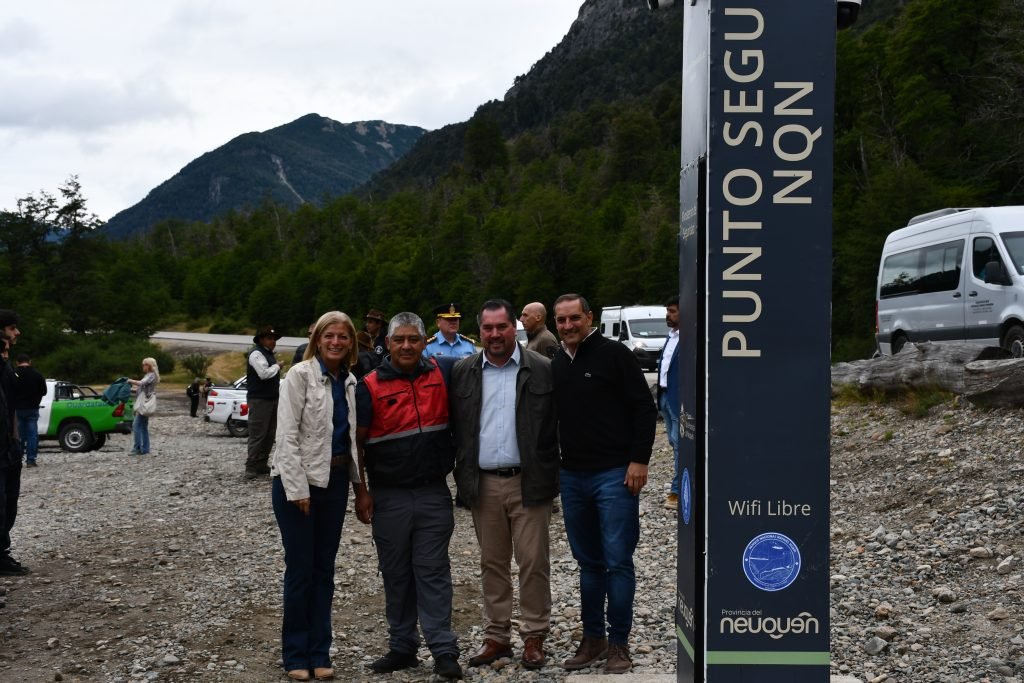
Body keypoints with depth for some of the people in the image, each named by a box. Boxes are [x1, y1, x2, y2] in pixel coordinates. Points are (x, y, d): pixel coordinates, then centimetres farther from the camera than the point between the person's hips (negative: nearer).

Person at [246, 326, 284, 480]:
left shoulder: (269, 354, 20)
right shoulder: (256, 354, -11)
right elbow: (264, 373, -23)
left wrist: (281, 391, 16)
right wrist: (277, 366, -8)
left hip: (272, 399, 10)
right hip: (259, 400, -10)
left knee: (269, 435, 10)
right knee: (258, 435, -10)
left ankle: (261, 465, 16)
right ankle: (251, 468, -8)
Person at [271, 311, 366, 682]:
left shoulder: (350, 381, 8)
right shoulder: (301, 374, -10)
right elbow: (286, 435, -14)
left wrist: (358, 482, 8)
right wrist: (297, 488, -18)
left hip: (335, 481, 5)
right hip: (297, 481, -5)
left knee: (324, 569, 9)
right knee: (300, 569, 1)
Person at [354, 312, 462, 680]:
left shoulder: (442, 373, 2)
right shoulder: (370, 386, -3)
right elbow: (356, 443, 0)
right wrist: (361, 492, -3)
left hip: (434, 494, 0)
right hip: (389, 497, 0)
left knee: (433, 571, 2)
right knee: (396, 574, 10)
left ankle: (444, 650, 5)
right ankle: (402, 648, 20)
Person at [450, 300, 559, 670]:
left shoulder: (543, 370, -2)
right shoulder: (462, 372, 6)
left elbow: (558, 426, -1)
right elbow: (456, 427, 9)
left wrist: (552, 477, -4)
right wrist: (462, 476, 3)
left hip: (528, 483, -3)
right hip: (483, 484, 3)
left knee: (533, 563, 1)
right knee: (492, 563, 11)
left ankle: (534, 637, 13)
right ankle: (497, 636, 21)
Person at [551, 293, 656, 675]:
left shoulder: (613, 354, -7)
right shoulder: (556, 365, 11)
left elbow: (644, 408, -9)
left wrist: (639, 460, -14)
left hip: (614, 475, -6)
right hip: (572, 476, 6)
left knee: (617, 561, -2)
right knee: (588, 562, 13)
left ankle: (619, 643, 7)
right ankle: (593, 638, 23)